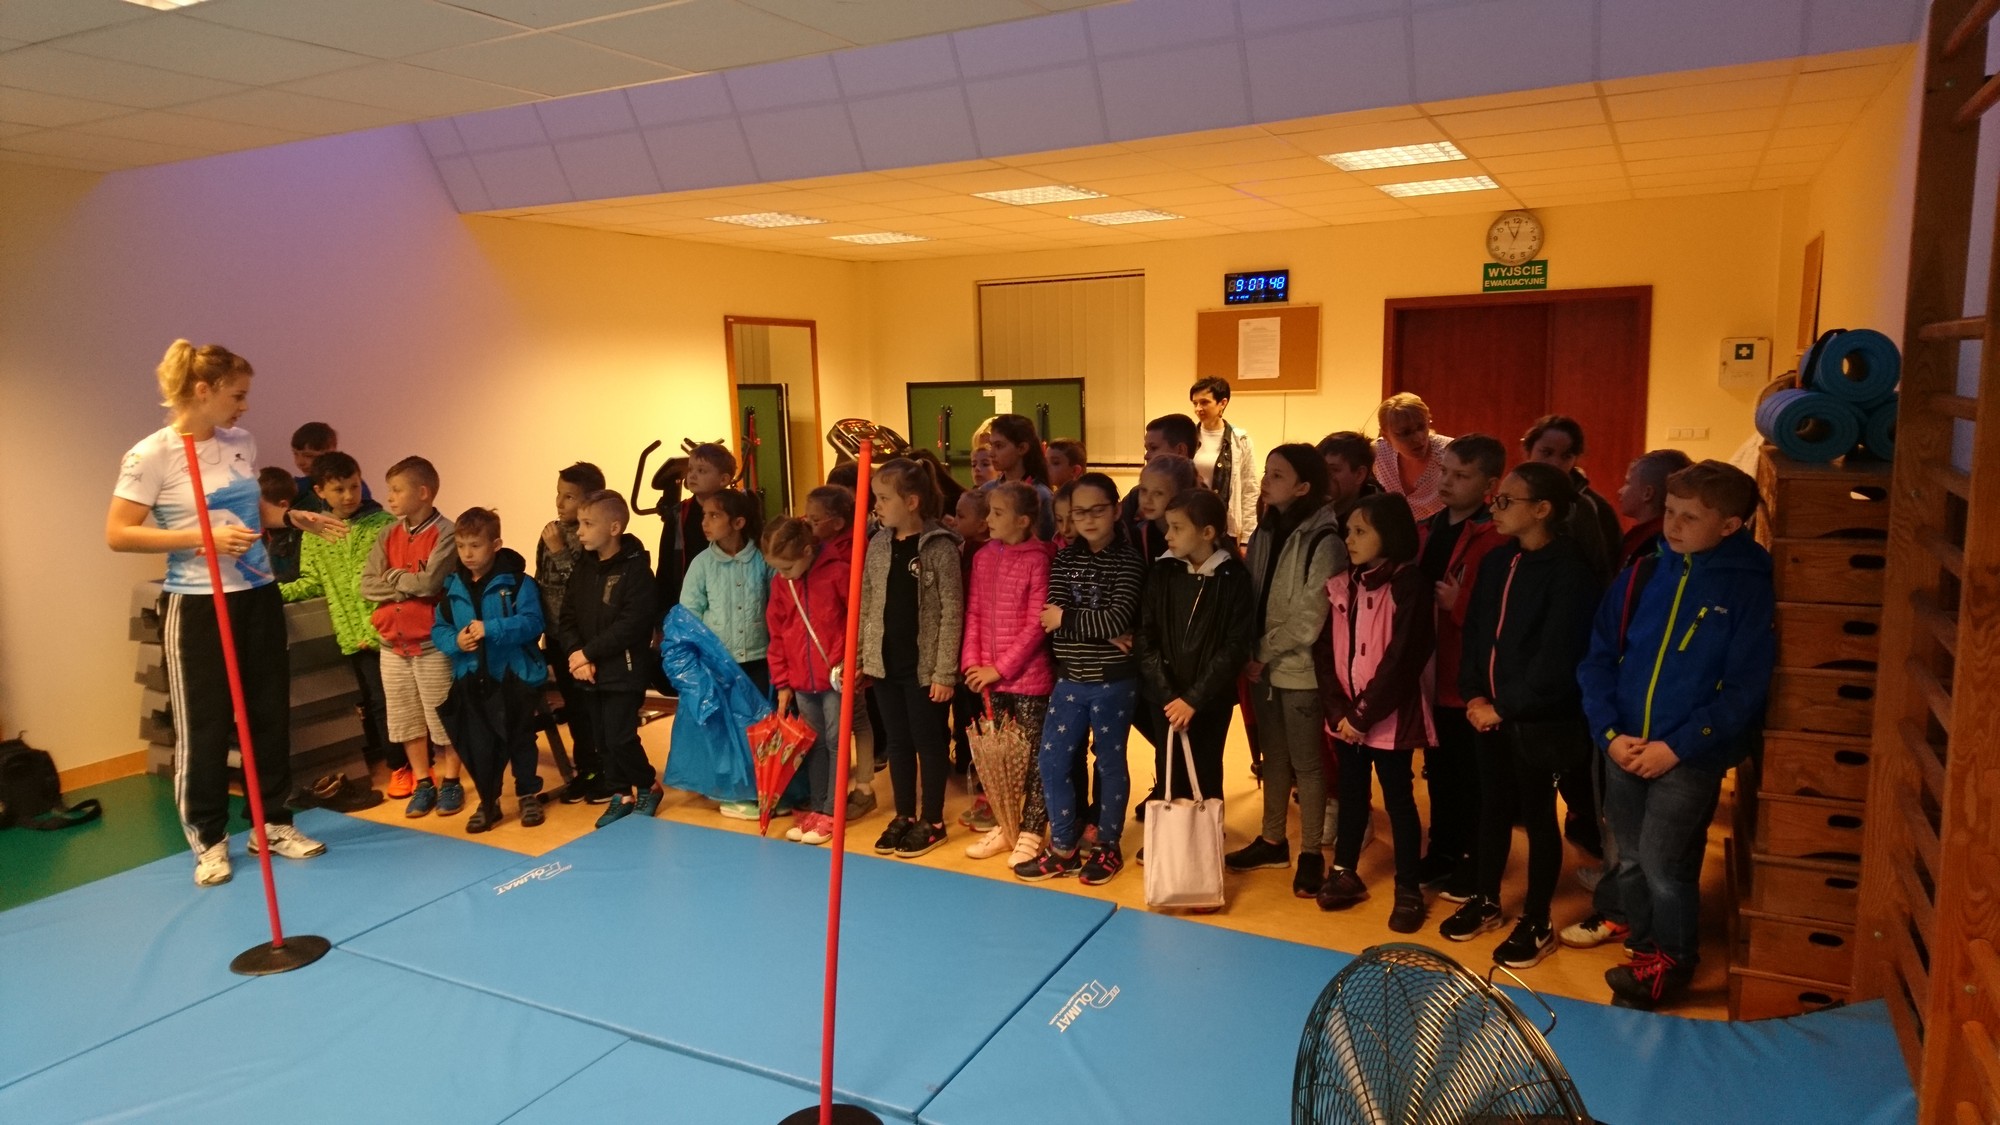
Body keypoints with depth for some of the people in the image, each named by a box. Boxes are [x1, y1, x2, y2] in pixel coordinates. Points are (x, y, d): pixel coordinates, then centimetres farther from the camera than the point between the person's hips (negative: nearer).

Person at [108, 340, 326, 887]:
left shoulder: (242, 442, 7)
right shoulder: (152, 454, -11)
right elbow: (118, 535, -13)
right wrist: (204, 538, -20)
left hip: (258, 596, 6)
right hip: (196, 605, -6)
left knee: (270, 713, 10)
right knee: (204, 725, 3)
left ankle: (273, 823, 24)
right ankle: (209, 841, 18)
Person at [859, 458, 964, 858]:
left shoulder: (940, 546, -12)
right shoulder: (877, 545, 5)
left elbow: (952, 613, -12)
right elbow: (865, 607, 10)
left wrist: (945, 672, -14)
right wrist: (858, 657, 7)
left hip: (924, 666, -5)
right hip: (884, 662, 5)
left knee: (929, 743, 7)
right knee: (898, 742, 15)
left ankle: (932, 821, 21)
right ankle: (904, 816, 28)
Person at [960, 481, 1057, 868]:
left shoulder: (1037, 560, -12)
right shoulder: (983, 557, 5)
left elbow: (1036, 623, -14)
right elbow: (974, 614, 7)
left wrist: (1001, 668, -14)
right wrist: (972, 663, -4)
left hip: (1028, 676, -6)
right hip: (990, 677, 6)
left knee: (1034, 754, 6)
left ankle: (1031, 833, 17)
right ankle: (1003, 826, 29)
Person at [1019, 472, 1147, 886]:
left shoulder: (1129, 560, -8)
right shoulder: (1064, 559, 4)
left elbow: (1120, 619, -21)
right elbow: (1050, 619, -8)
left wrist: (1067, 619, -12)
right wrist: (1103, 631, -20)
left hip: (1113, 681, -4)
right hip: (1069, 679, 4)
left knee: (1110, 762, 8)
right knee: (1053, 761, 6)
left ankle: (1108, 846, 24)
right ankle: (1063, 847, 20)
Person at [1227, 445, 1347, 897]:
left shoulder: (1323, 540, -15)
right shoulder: (1264, 532, 7)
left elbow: (1312, 615, -17)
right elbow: (1250, 597, 9)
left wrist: (1267, 653, -12)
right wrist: (1251, 652, -3)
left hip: (1300, 669, -6)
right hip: (1262, 665, 6)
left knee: (1306, 762, 4)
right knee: (1274, 756, 17)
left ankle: (1311, 853, 17)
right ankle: (1273, 839, 30)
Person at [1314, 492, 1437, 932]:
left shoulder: (1410, 585, -12)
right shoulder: (1341, 586, 6)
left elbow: (1402, 659, -17)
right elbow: (1325, 652, 3)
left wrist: (1364, 714, -15)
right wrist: (1339, 711, -8)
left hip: (1389, 718, -5)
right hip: (1345, 717, 6)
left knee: (1398, 798, 5)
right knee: (1351, 793, 17)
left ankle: (1408, 889, 17)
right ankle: (1345, 873, 30)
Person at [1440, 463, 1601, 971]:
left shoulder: (1569, 570, -15)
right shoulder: (1496, 561, 8)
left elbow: (1556, 657, -19)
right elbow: (1475, 631, 11)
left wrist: (1504, 706, -14)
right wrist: (1473, 694, -2)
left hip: (1540, 720, -6)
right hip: (1491, 712, 7)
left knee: (1537, 816, 6)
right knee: (1493, 806, 17)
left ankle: (1536, 924, 20)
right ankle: (1486, 901, 33)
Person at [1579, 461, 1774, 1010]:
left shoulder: (1749, 589, -8)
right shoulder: (1640, 578, 3)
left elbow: (1743, 689, -11)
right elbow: (1598, 658, 5)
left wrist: (1676, 748, -15)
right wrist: (1610, 734, -7)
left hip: (1690, 757, -4)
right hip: (1624, 750, 4)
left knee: (1663, 866, -2)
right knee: (1630, 862, 13)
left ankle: (1673, 965, 23)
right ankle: (1648, 952, 34)